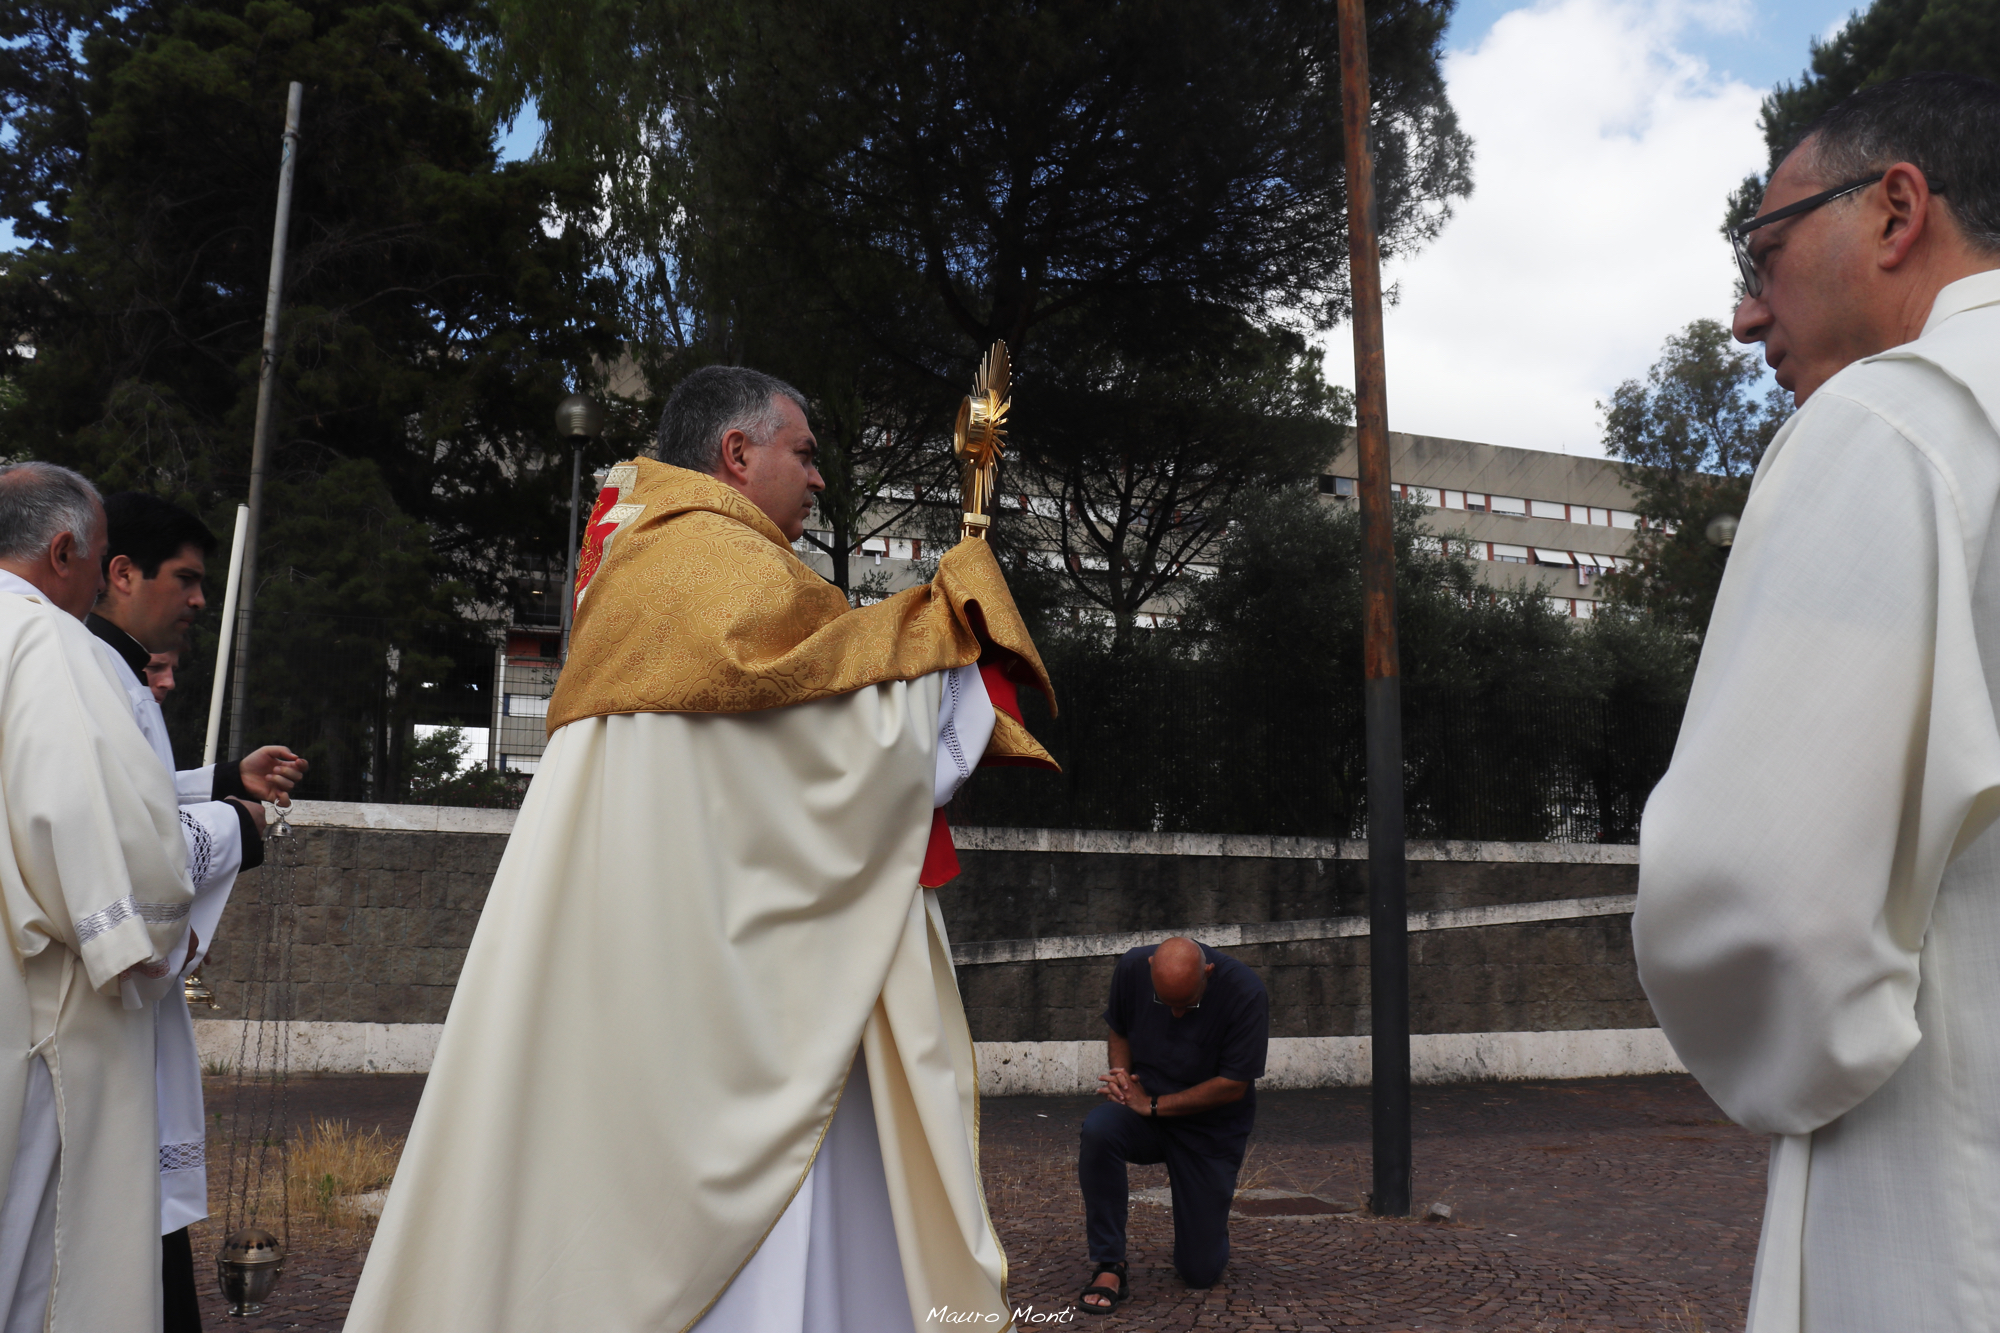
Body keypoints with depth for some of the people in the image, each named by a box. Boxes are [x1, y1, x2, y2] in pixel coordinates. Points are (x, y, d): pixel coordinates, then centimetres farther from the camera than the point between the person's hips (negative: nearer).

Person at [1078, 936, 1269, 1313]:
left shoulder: (1245, 993, -22)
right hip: (1144, 1103, 2)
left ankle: (1207, 1218, 34)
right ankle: (1109, 1268, -21)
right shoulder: (1132, 968, -13)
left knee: (1200, 1273, -3)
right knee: (1098, 1130, -36)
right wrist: (1121, 1077, -13)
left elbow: (1233, 1086, -20)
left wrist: (1153, 1105, -21)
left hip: (1211, 1129, -2)